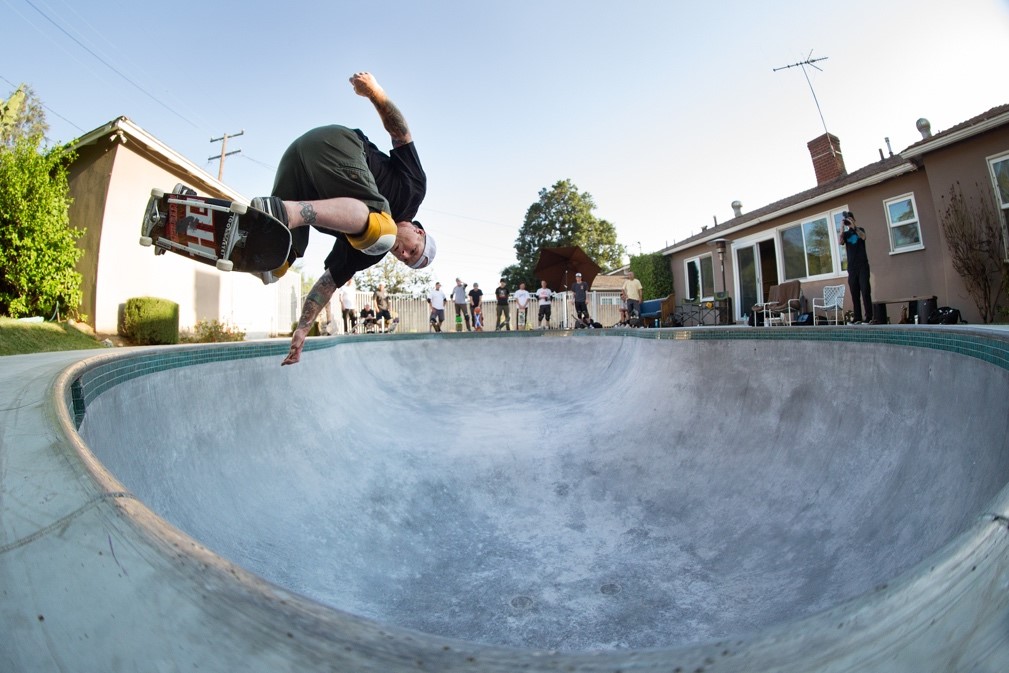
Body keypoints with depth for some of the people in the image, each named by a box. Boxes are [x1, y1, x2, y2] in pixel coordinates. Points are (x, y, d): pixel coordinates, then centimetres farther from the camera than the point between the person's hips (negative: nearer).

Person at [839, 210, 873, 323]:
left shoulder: (860, 229, 9)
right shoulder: (845, 233, 13)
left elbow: (863, 237, -13)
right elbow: (840, 242, -8)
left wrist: (854, 225, -19)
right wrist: (842, 227, -12)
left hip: (863, 265, -2)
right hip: (852, 267, 2)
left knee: (865, 291, -9)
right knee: (854, 293, -1)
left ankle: (869, 317, -12)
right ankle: (857, 317, -2)